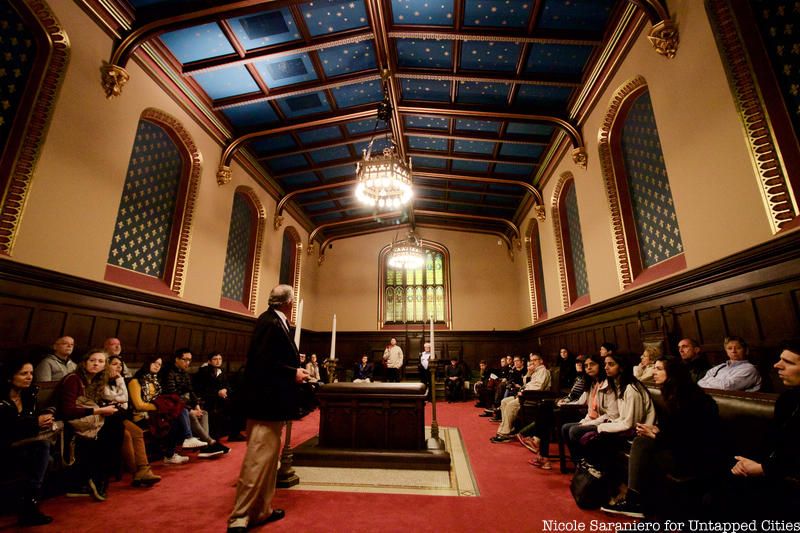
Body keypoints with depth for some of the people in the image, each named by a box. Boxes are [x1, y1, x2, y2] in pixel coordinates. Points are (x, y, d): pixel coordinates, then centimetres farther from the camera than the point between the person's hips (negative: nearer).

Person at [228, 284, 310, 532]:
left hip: (270, 400, 11)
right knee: (259, 457, -3)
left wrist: (294, 361, 18)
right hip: (267, 400, -11)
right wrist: (293, 373, -16)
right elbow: (263, 361, -24)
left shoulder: (273, 321, 11)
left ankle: (261, 510, 32)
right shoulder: (270, 322, -18)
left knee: (267, 456, 19)